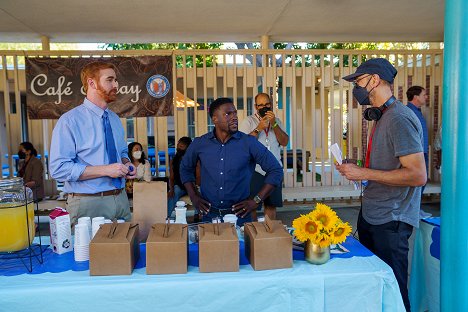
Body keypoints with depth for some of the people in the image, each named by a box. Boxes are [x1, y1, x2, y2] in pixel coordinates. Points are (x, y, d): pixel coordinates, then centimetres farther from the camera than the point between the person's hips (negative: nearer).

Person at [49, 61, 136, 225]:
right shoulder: (70, 121, -11)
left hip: (121, 199, 7)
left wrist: (126, 164, -1)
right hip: (88, 204, -6)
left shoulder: (115, 119, 12)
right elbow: (58, 168, -17)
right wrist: (105, 170, -22)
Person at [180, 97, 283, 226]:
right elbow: (185, 168, 17)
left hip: (240, 215, -1)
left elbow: (275, 170, -3)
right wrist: (194, 197, 6)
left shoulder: (249, 143, -7)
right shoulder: (199, 144, -1)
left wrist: (256, 200, -7)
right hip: (209, 215, 2)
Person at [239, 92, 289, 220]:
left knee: (271, 205, 11)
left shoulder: (277, 121, 13)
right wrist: (259, 128, -16)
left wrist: (274, 124, -9)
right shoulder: (248, 121, 1)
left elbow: (284, 142, 1)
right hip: (255, 170, -4)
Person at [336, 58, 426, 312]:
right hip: (370, 215, 10)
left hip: (390, 222, -10)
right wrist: (355, 170, 6)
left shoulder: (399, 119, -19)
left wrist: (365, 173, -22)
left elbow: (418, 175, -25)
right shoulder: (381, 117, 12)